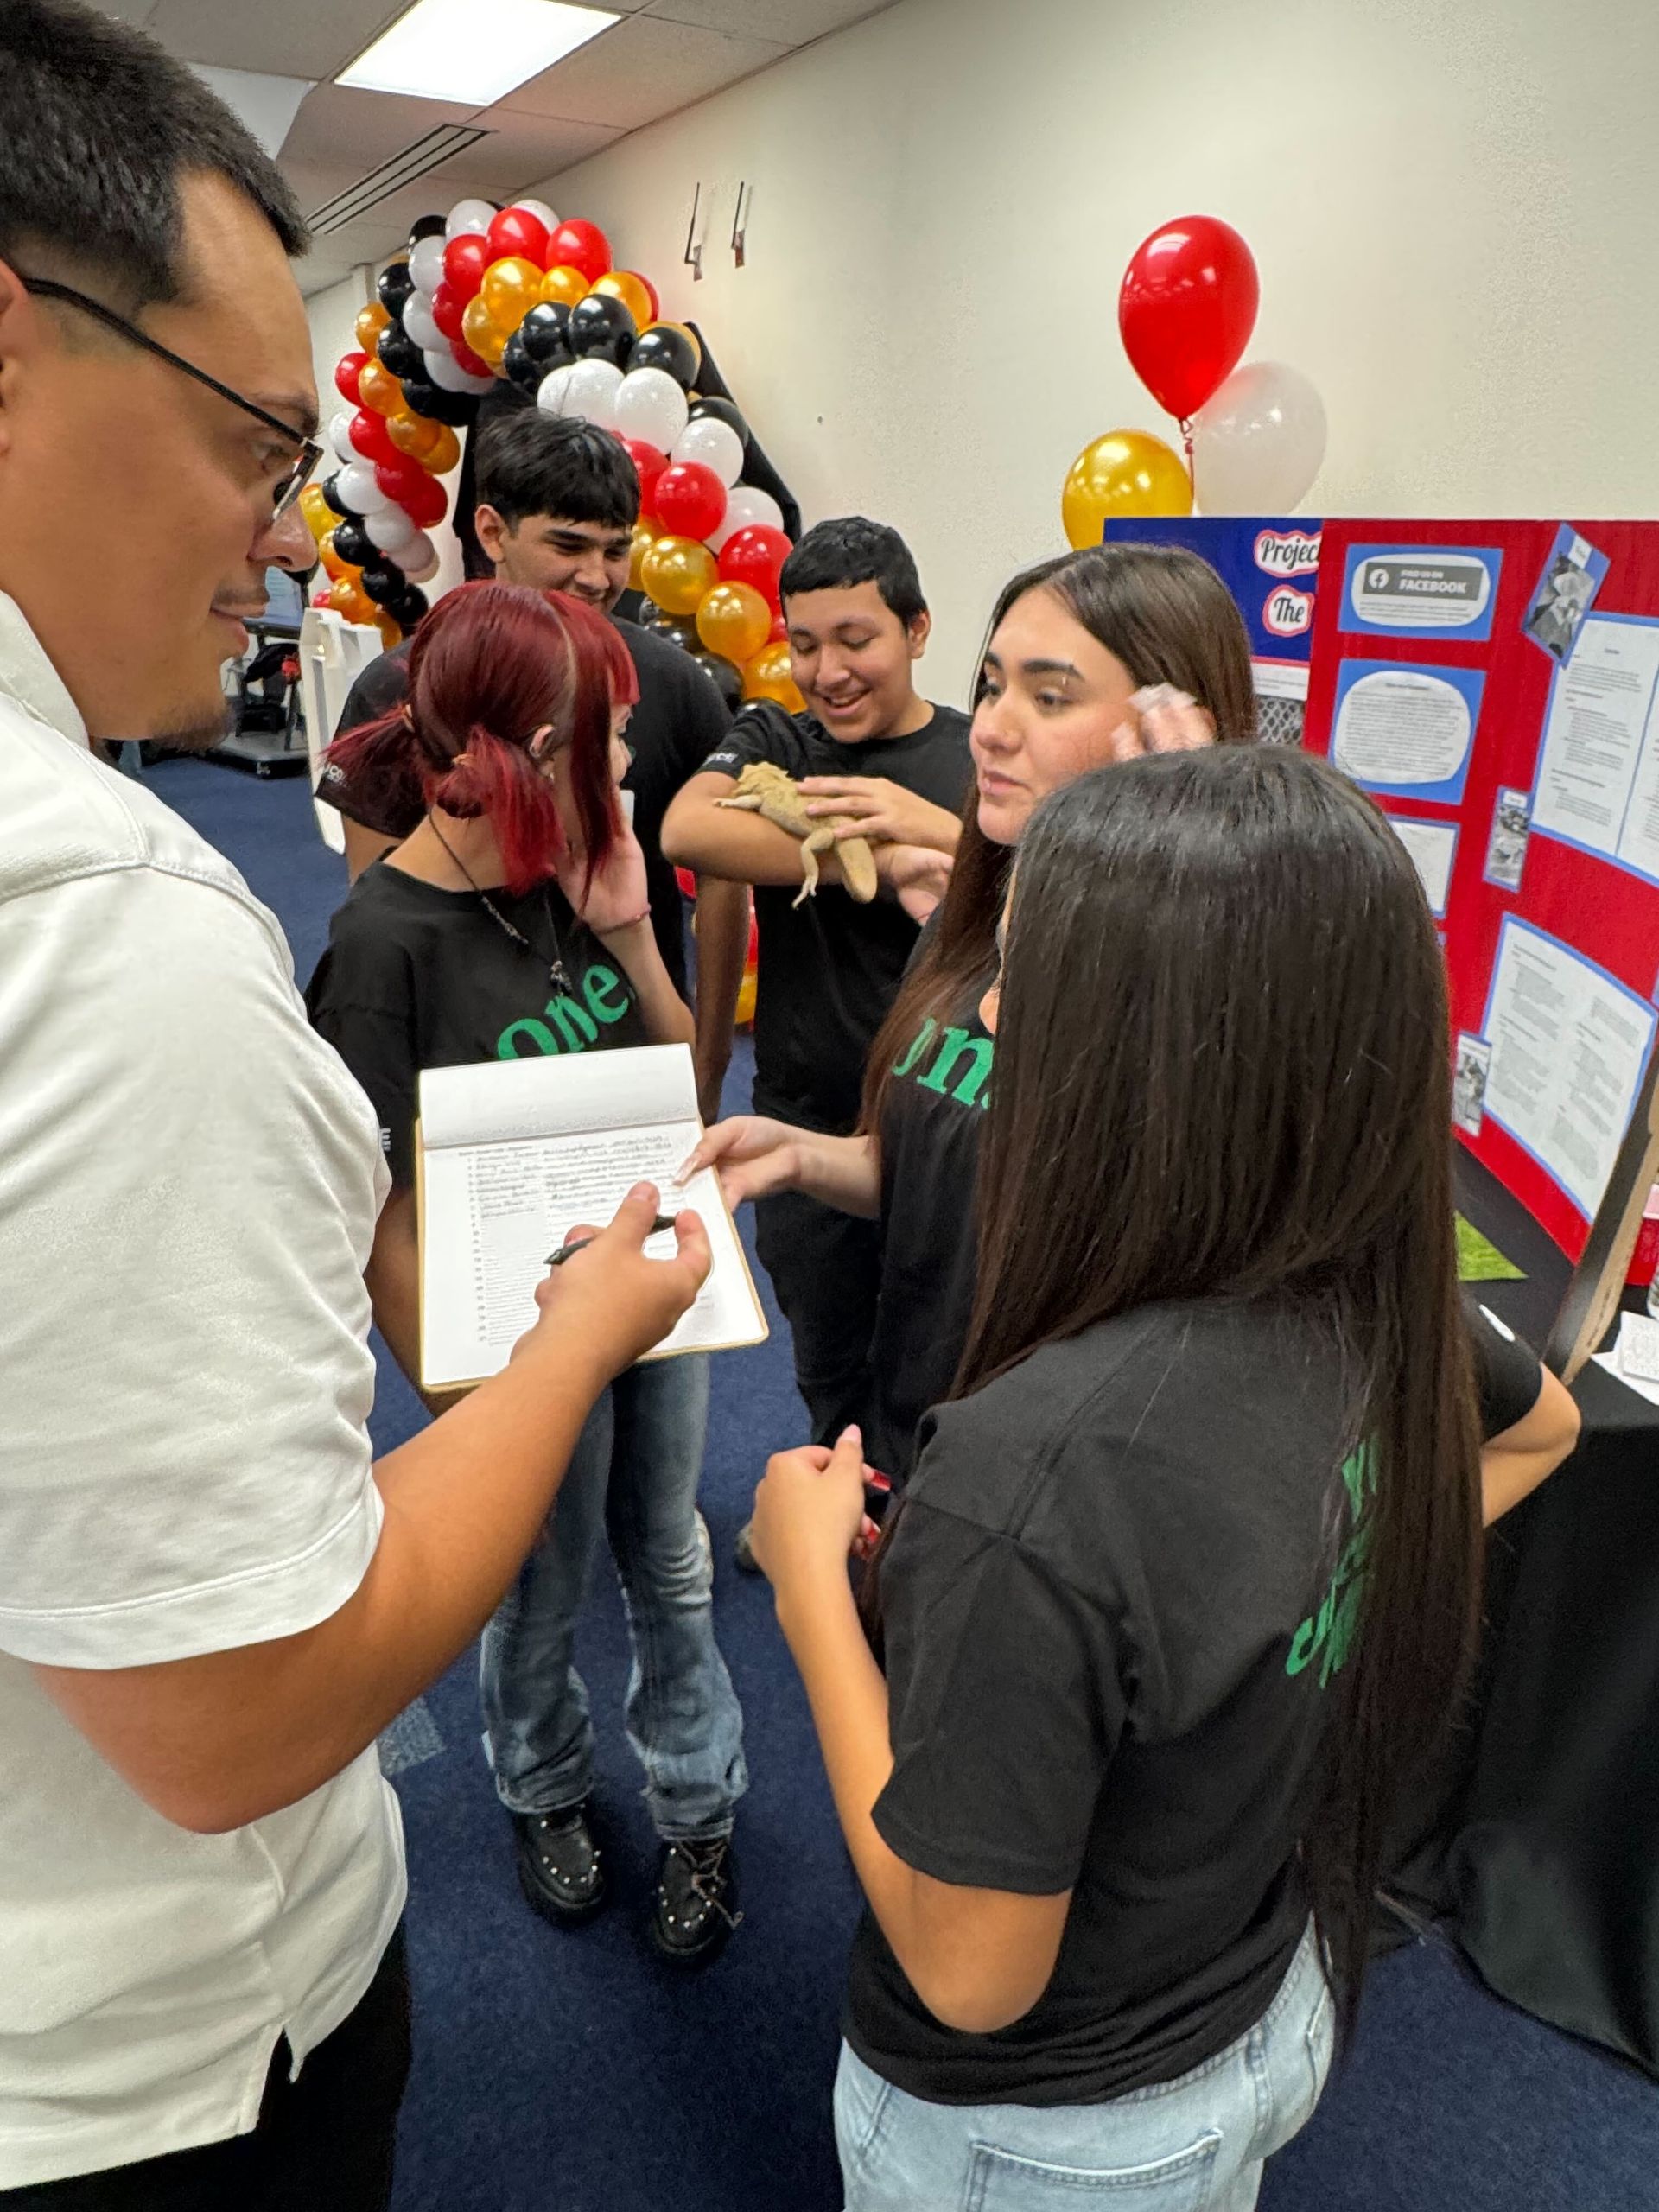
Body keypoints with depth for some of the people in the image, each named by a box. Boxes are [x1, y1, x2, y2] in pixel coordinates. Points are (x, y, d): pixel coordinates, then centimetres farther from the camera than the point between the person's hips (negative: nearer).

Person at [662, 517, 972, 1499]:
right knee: (830, 1370, 21)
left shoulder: (982, 758, -2)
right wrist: (879, 861, -25)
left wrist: (942, 833, -27)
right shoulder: (773, 740, 0)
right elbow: (687, 829, -21)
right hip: (807, 1128, 2)